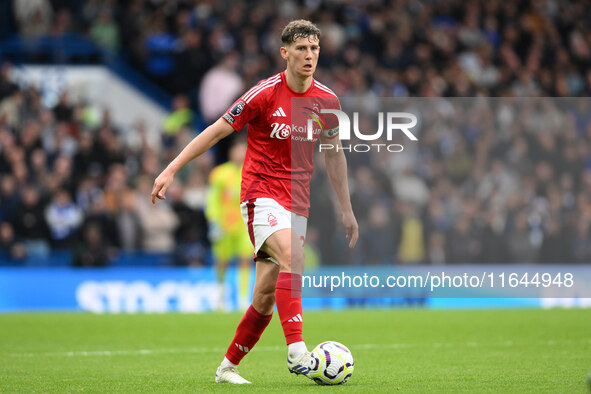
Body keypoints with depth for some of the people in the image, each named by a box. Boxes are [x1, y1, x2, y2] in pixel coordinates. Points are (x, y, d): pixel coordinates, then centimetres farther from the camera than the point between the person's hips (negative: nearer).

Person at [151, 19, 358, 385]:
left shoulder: (326, 100, 4)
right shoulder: (265, 94, -10)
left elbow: (334, 155, 16)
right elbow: (216, 131, -5)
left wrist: (347, 211, 16)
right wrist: (171, 170, -9)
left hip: (297, 202, 5)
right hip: (261, 192, -5)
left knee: (265, 297, 2)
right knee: (292, 259, -30)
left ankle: (228, 367, 16)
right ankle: (297, 351, -37)